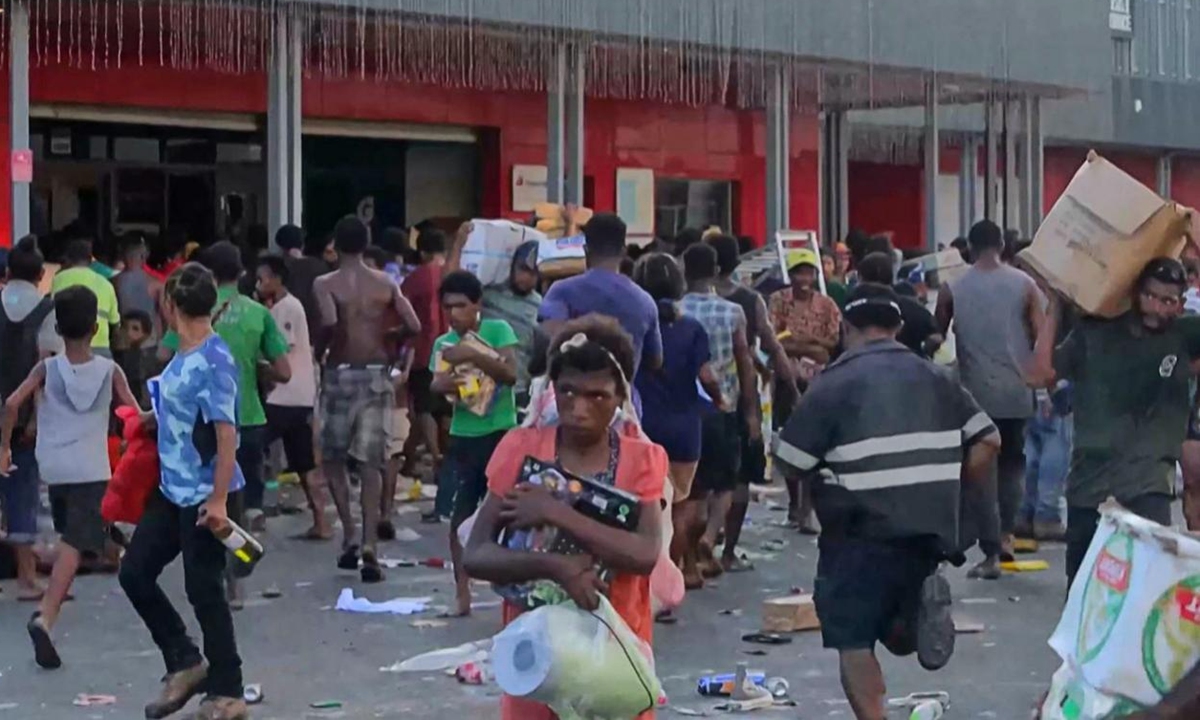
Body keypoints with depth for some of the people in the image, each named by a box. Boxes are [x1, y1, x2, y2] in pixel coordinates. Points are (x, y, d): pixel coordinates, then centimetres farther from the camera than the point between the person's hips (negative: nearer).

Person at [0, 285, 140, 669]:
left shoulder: (47, 369, -1)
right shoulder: (110, 371, -2)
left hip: (53, 467, 3)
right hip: (91, 469, -3)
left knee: (69, 537, 24)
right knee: (75, 545, -10)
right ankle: (46, 616, -27)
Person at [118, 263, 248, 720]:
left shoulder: (214, 360, -19)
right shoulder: (182, 355, 7)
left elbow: (226, 432, -22)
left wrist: (218, 499, -24)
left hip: (205, 496, -9)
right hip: (173, 491, 9)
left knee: (204, 591, 0)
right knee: (134, 572, 11)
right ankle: (185, 663, 24)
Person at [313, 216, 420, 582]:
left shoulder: (325, 284, -4)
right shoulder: (386, 284, 4)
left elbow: (330, 323, -22)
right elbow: (413, 326, -3)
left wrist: (319, 350, -4)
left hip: (341, 374, -2)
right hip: (377, 375, 2)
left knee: (332, 458, 15)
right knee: (371, 463, 2)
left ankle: (350, 535, 6)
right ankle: (369, 546, -7)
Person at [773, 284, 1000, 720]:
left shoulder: (833, 384, -5)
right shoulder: (935, 378, 10)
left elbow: (790, 462, -5)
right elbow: (987, 440, 8)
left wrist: (822, 481, 15)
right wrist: (951, 492, 15)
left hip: (861, 534, -5)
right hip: (929, 530, 5)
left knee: (853, 641, 2)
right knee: (889, 623, 25)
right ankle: (917, 608, -4)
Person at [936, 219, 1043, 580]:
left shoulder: (952, 289, 0)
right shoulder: (1024, 284, -1)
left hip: (975, 391, -1)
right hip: (1016, 391, 1)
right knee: (1011, 464, 20)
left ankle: (991, 553, -2)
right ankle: (1006, 534, 12)